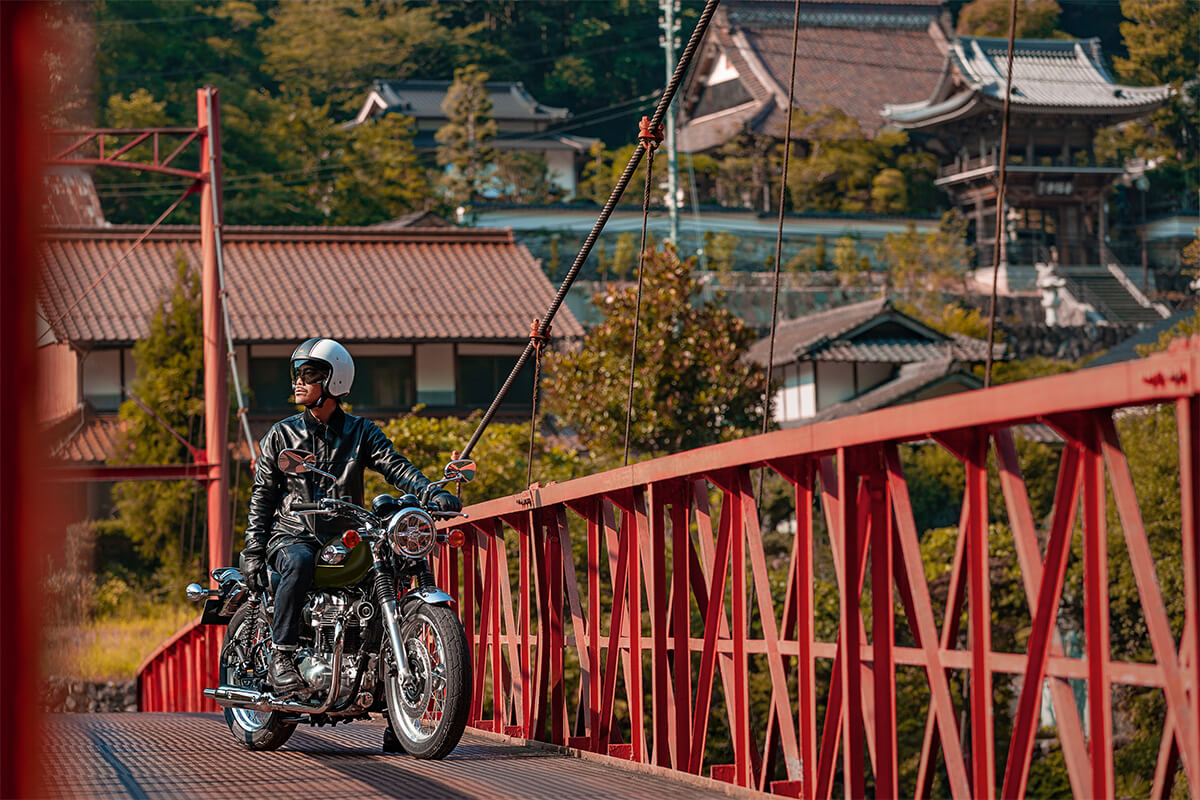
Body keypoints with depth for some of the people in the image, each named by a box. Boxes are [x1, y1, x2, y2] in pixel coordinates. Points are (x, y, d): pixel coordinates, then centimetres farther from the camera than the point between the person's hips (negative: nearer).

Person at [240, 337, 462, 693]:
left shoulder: (361, 432, 10)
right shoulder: (282, 434, 10)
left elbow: (396, 467, -5)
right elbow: (262, 493, 9)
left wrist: (433, 493, -25)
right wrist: (253, 549, -2)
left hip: (343, 539, 2)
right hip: (292, 535, -2)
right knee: (299, 563, -36)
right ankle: (280, 658, -35)